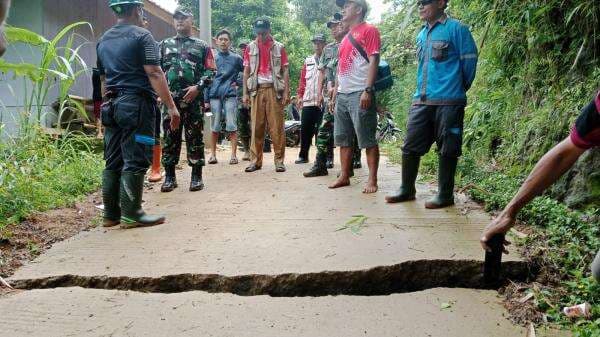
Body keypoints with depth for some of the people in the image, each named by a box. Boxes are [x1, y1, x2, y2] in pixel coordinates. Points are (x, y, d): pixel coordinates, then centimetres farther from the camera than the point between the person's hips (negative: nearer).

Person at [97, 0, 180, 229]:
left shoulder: (103, 40, 18)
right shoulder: (141, 36, -5)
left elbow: (103, 78, 22)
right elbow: (154, 74, -14)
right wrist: (171, 106, -15)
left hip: (111, 106, 8)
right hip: (136, 104, -7)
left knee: (113, 162, 9)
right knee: (135, 161, -5)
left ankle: (111, 214, 13)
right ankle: (131, 214, -2)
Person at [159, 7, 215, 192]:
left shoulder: (202, 46, 11)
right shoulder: (164, 45, 18)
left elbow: (210, 71, 3)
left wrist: (198, 87, -12)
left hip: (193, 99, -2)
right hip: (170, 98, 2)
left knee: (195, 137, 0)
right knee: (170, 138, 3)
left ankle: (196, 176, 7)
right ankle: (169, 176, 11)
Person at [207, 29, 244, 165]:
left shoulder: (236, 58, 9)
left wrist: (238, 83, 4)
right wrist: (205, 98, 2)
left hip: (230, 94, -1)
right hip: (215, 94, 1)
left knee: (232, 126, -6)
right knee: (215, 127, 5)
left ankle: (234, 154, -3)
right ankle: (213, 154, 12)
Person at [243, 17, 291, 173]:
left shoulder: (279, 47, 6)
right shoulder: (250, 48, 10)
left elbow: (285, 71, 4)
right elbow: (246, 72, 11)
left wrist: (286, 92, -5)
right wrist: (245, 93, 3)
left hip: (274, 89, -1)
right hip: (257, 89, 2)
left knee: (277, 126, -3)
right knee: (256, 126, 1)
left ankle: (279, 160, 3)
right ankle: (256, 160, 7)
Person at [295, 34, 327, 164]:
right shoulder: (308, 61, 15)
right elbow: (302, 79, 15)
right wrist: (300, 96, 8)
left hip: (323, 102, -4)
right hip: (308, 102, 4)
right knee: (305, 130, 6)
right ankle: (303, 155, 17)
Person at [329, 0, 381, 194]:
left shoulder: (369, 30, -3)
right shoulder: (346, 38, 22)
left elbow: (373, 61, -12)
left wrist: (368, 90, -21)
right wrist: (336, 91, 18)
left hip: (360, 94, -9)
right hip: (342, 95, 9)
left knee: (368, 140, -6)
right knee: (343, 139, 10)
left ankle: (372, 180, 0)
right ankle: (344, 177, 19)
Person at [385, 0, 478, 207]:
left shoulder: (456, 29, -5)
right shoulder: (421, 35, 17)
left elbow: (469, 62, -3)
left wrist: (459, 90, 7)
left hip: (448, 101, -6)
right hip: (421, 101, 7)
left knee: (447, 150, 1)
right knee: (410, 146, 6)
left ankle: (445, 195, 10)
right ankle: (407, 190, 19)